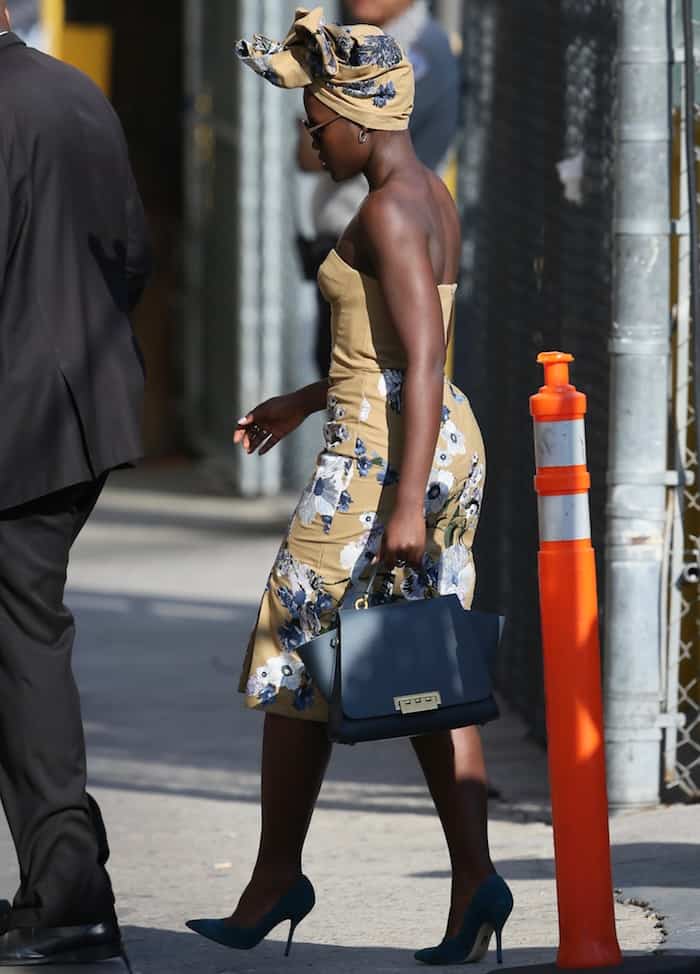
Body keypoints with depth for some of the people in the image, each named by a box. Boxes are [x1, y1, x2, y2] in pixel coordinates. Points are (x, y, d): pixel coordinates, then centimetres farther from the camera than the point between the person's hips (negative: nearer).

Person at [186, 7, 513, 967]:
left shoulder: (387, 213, -16)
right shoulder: (434, 199, 14)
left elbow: (422, 362, -22)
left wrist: (406, 503, -25)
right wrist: (307, 400, 29)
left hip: (382, 454, -10)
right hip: (450, 444, 10)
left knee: (296, 663, 3)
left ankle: (276, 877, 12)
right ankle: (473, 876, -5)